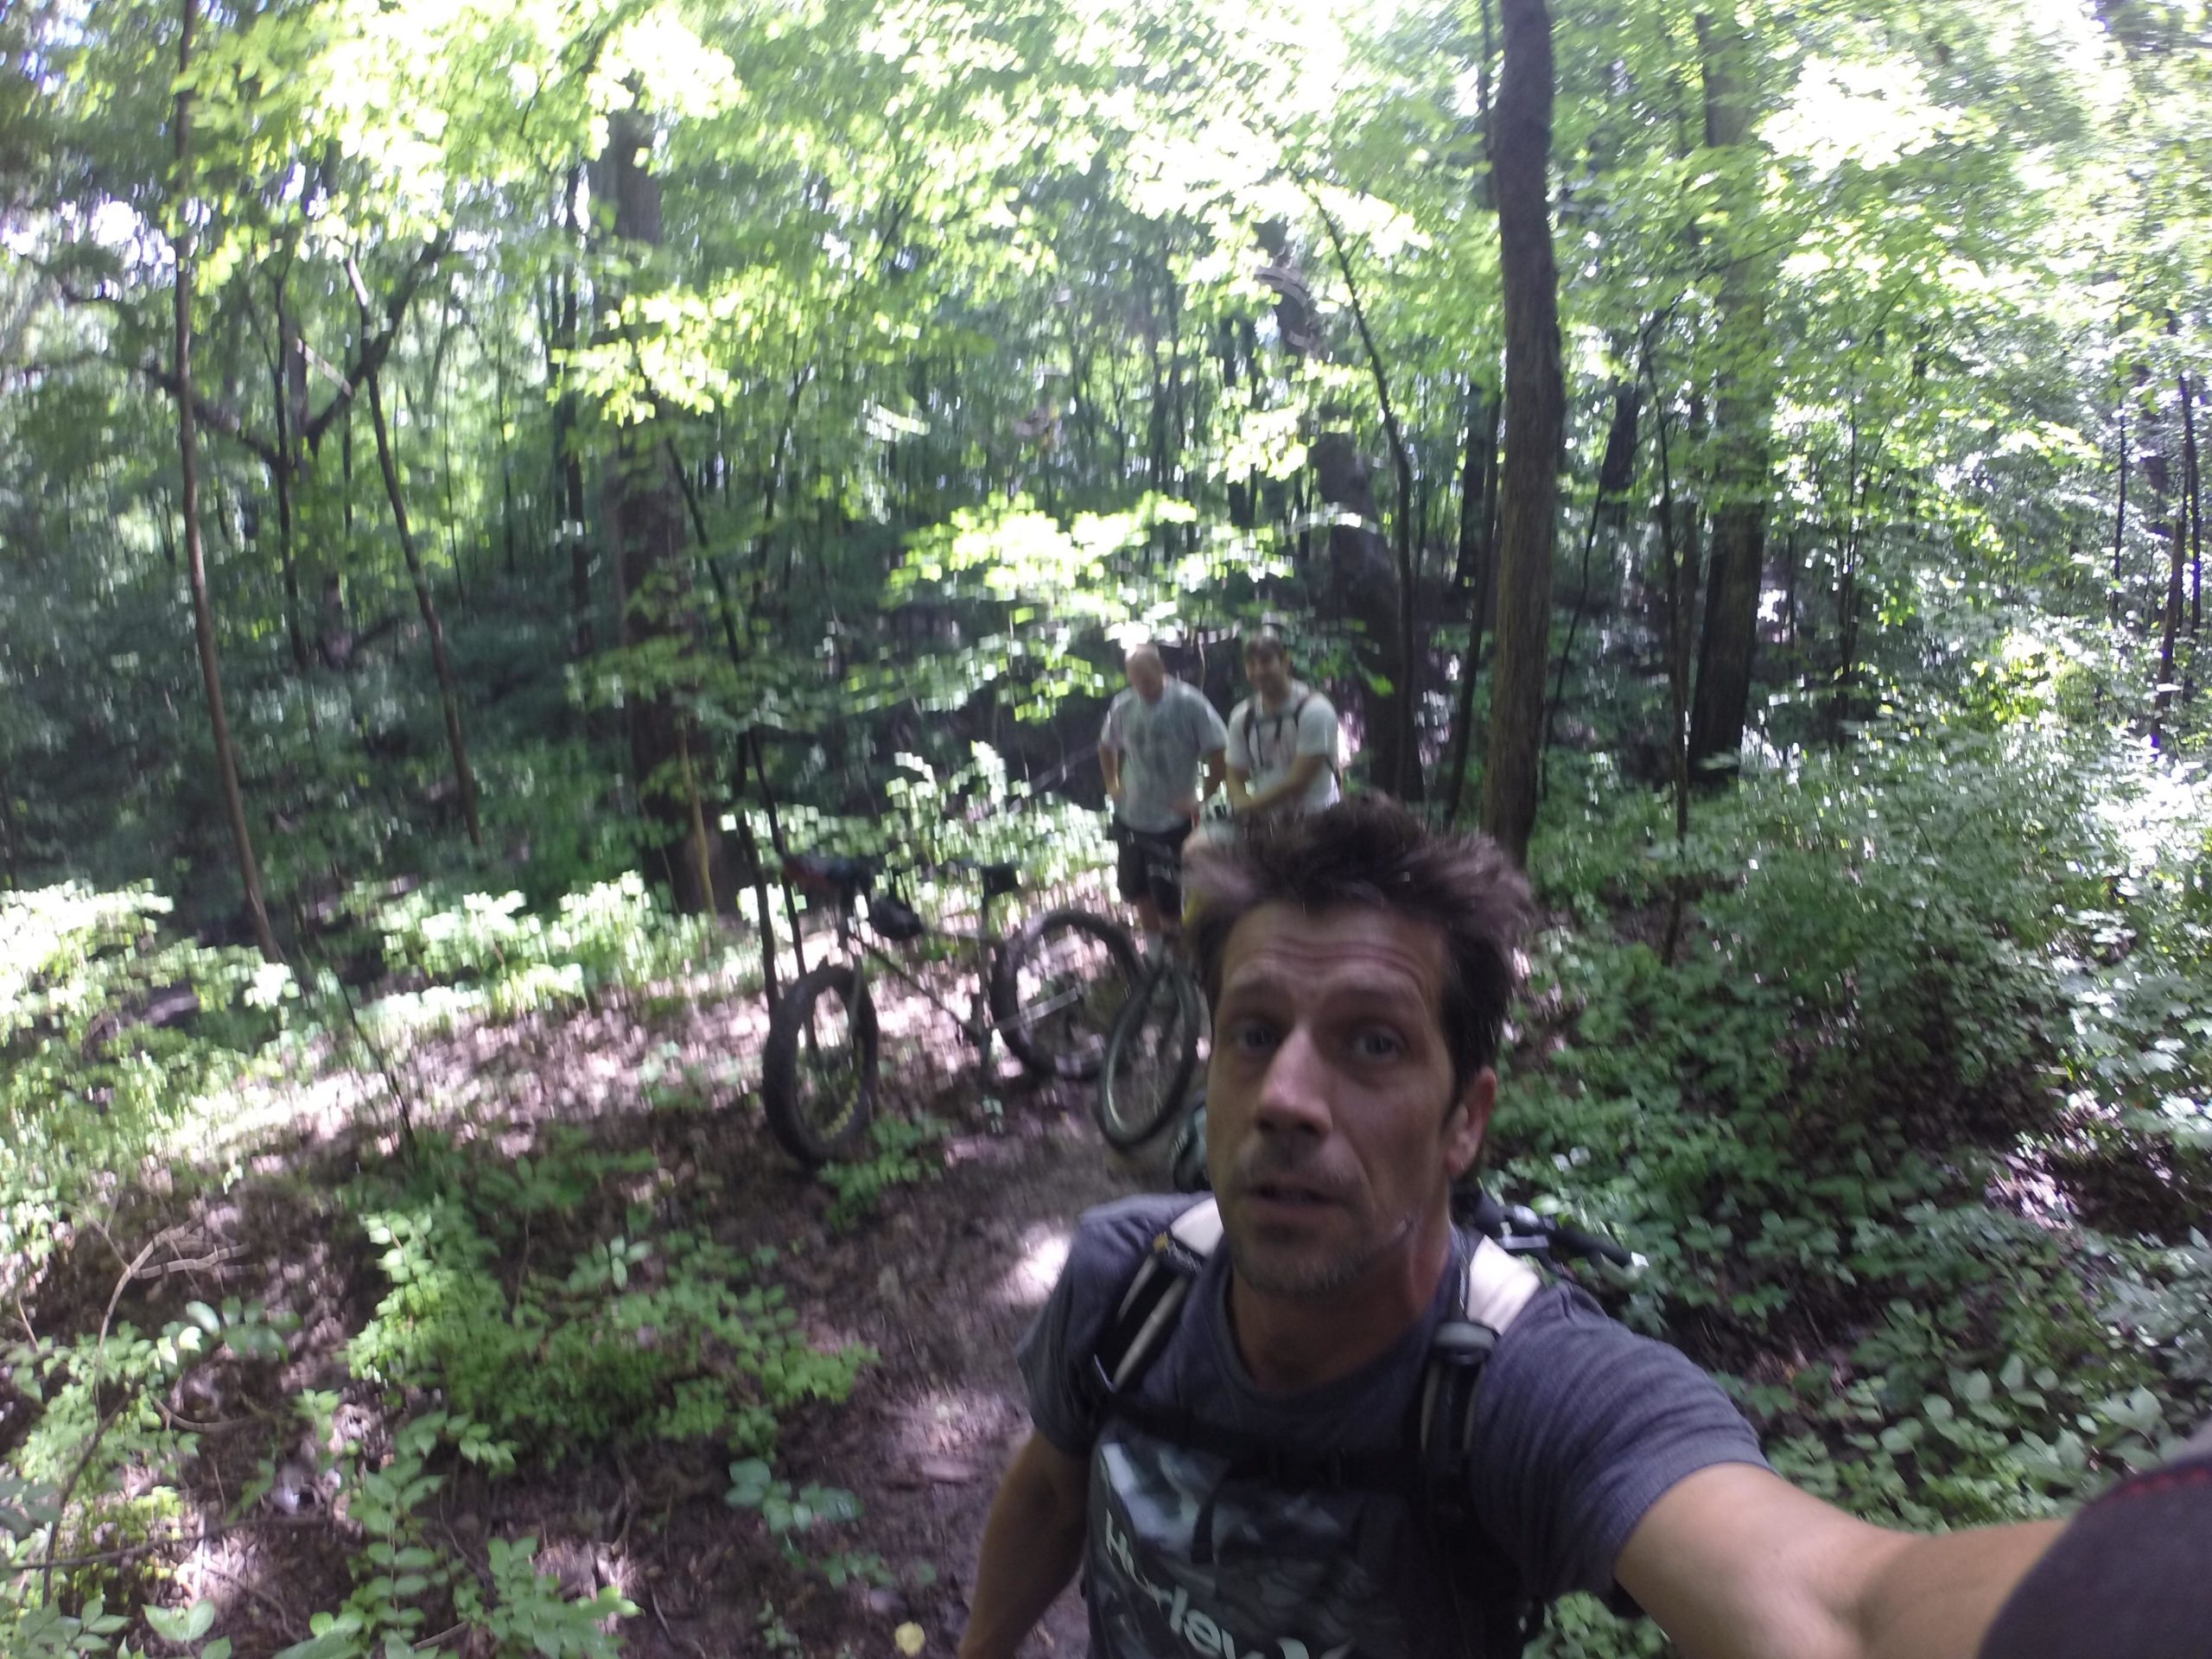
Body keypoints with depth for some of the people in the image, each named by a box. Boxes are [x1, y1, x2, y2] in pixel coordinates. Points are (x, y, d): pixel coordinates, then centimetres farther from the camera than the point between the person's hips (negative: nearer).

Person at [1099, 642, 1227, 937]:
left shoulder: (1189, 703, -15)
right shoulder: (1122, 706, -1)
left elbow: (1219, 752, -13)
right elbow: (1107, 747, 18)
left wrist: (1202, 799, -14)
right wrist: (1112, 785, 8)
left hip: (1174, 819, -5)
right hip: (1131, 816, 5)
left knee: (1169, 901, -1)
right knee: (1141, 894, 16)